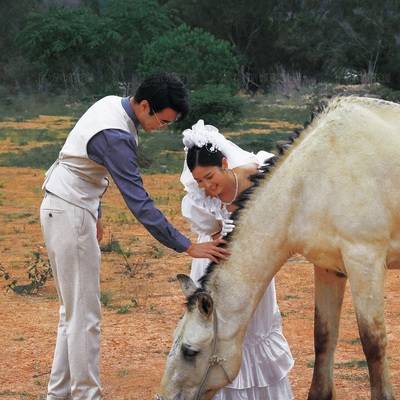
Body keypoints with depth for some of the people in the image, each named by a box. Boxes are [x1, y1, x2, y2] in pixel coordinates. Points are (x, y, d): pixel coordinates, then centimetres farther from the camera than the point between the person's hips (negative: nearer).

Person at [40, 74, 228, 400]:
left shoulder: (112, 104, 3)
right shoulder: (115, 137, -26)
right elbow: (140, 204, -29)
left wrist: (94, 213, 22)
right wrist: (188, 247, -28)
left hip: (68, 209, 10)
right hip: (70, 214, -10)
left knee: (74, 309, 14)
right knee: (85, 314, -5)